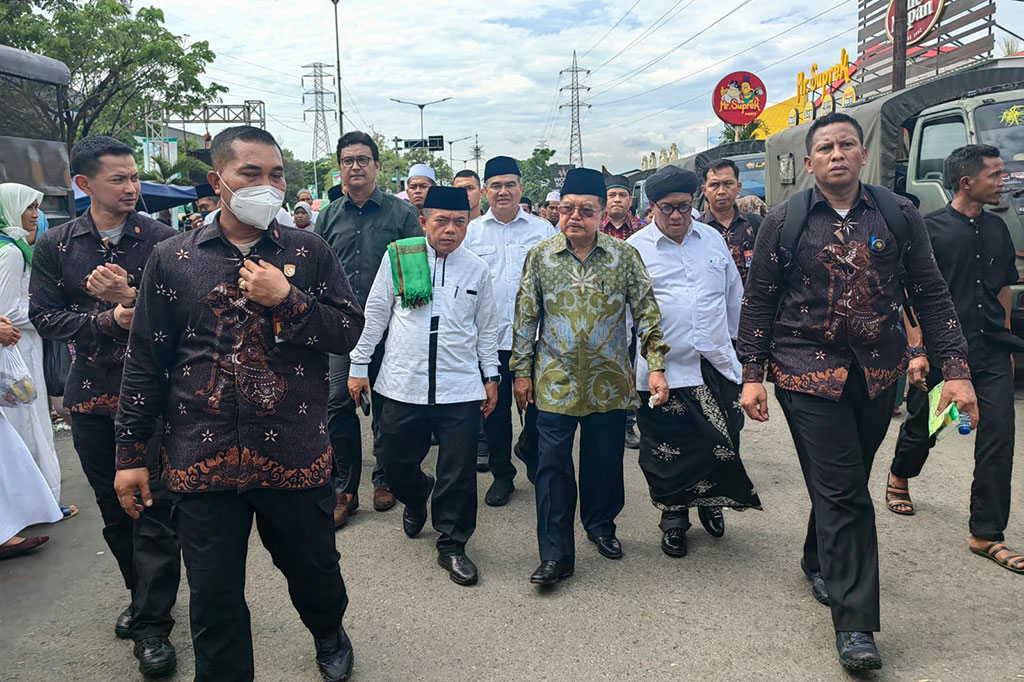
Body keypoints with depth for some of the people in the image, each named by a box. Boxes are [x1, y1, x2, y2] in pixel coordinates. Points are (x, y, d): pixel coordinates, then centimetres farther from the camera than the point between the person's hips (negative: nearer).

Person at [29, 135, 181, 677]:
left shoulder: (162, 240, -3)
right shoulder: (54, 246, 5)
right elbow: (44, 318, 0)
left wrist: (132, 298, -23)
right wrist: (108, 320, -14)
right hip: (91, 396, 3)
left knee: (152, 510, -3)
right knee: (113, 510, 14)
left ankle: (152, 624, 8)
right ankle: (142, 595, 34)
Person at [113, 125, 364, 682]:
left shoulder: (308, 252, 2)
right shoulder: (172, 259, 3)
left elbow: (349, 331, -2)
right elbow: (145, 361, 5)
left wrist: (286, 298, -16)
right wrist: (130, 453, 5)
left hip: (295, 454, 0)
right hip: (203, 460, 0)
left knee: (313, 567, 18)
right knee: (214, 599, 8)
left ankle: (329, 635, 49)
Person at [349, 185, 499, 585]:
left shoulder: (477, 270, 5)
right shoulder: (398, 258, 1)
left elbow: (487, 327, 13)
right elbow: (375, 315, 6)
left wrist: (491, 376, 12)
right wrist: (359, 365, 5)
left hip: (460, 388, 0)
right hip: (403, 384, 0)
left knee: (459, 473, 2)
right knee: (396, 461, 10)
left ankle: (452, 545, 20)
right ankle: (416, 498, 44)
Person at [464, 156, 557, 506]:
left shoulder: (543, 229, 5)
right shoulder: (470, 232, 7)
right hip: (488, 337, 1)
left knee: (539, 405, 8)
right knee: (495, 409, 8)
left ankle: (531, 453, 37)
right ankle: (501, 474, 24)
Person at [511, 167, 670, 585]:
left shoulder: (624, 255, 0)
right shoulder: (540, 256, 1)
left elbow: (646, 311, 2)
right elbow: (525, 317, 5)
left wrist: (656, 366, -5)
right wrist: (521, 371, 4)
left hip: (609, 379, 1)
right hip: (556, 379, 0)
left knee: (605, 460, 12)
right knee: (553, 465, 0)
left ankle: (601, 525, 37)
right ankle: (556, 555, 8)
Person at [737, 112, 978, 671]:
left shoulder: (898, 215, 4)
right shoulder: (784, 221, -1)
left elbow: (930, 294, 6)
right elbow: (758, 300, 1)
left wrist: (955, 368, -1)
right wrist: (752, 375, -3)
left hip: (877, 374, 3)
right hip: (808, 372, -3)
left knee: (844, 485, 16)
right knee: (841, 493, -5)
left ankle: (819, 561, 43)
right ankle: (855, 626, 2)